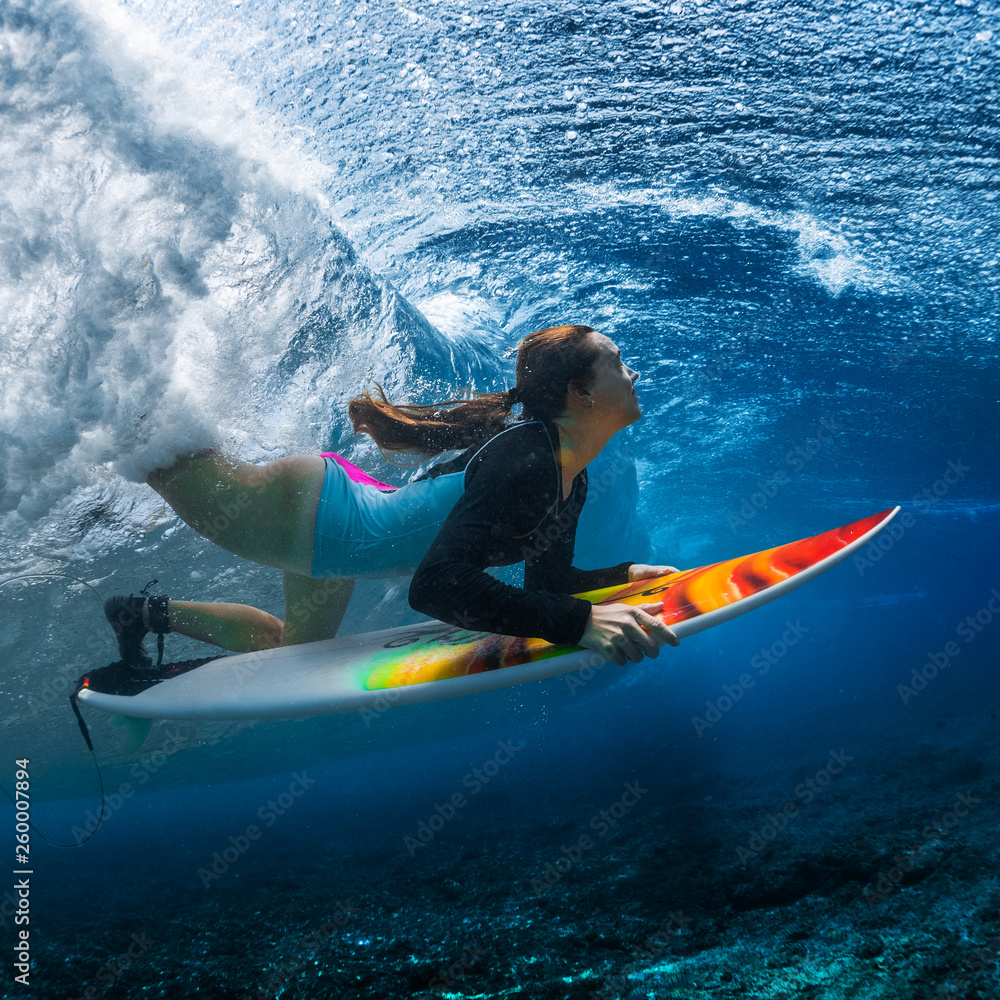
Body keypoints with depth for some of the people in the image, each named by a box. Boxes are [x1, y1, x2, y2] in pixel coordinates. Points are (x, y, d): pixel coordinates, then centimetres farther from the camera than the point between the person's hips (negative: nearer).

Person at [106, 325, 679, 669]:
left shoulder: (573, 487, -5)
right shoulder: (523, 457, -33)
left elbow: (548, 582, 9)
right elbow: (436, 586, -45)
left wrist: (628, 574, -6)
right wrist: (580, 622, -47)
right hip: (302, 508, -9)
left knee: (293, 648, 31)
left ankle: (149, 614, 43)